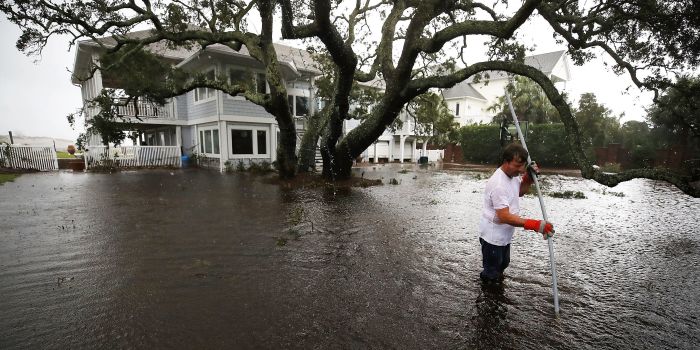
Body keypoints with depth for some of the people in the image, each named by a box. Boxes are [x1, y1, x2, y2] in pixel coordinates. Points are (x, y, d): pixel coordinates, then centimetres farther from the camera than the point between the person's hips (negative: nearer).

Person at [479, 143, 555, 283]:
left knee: (503, 264, 31)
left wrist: (529, 176, -1)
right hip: (492, 236, -10)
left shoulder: (512, 174, -2)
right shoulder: (498, 184, -32)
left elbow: (520, 192, 18)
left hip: (504, 235, 10)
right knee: (491, 276, 4)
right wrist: (536, 225, -37)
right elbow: (505, 217, -34)